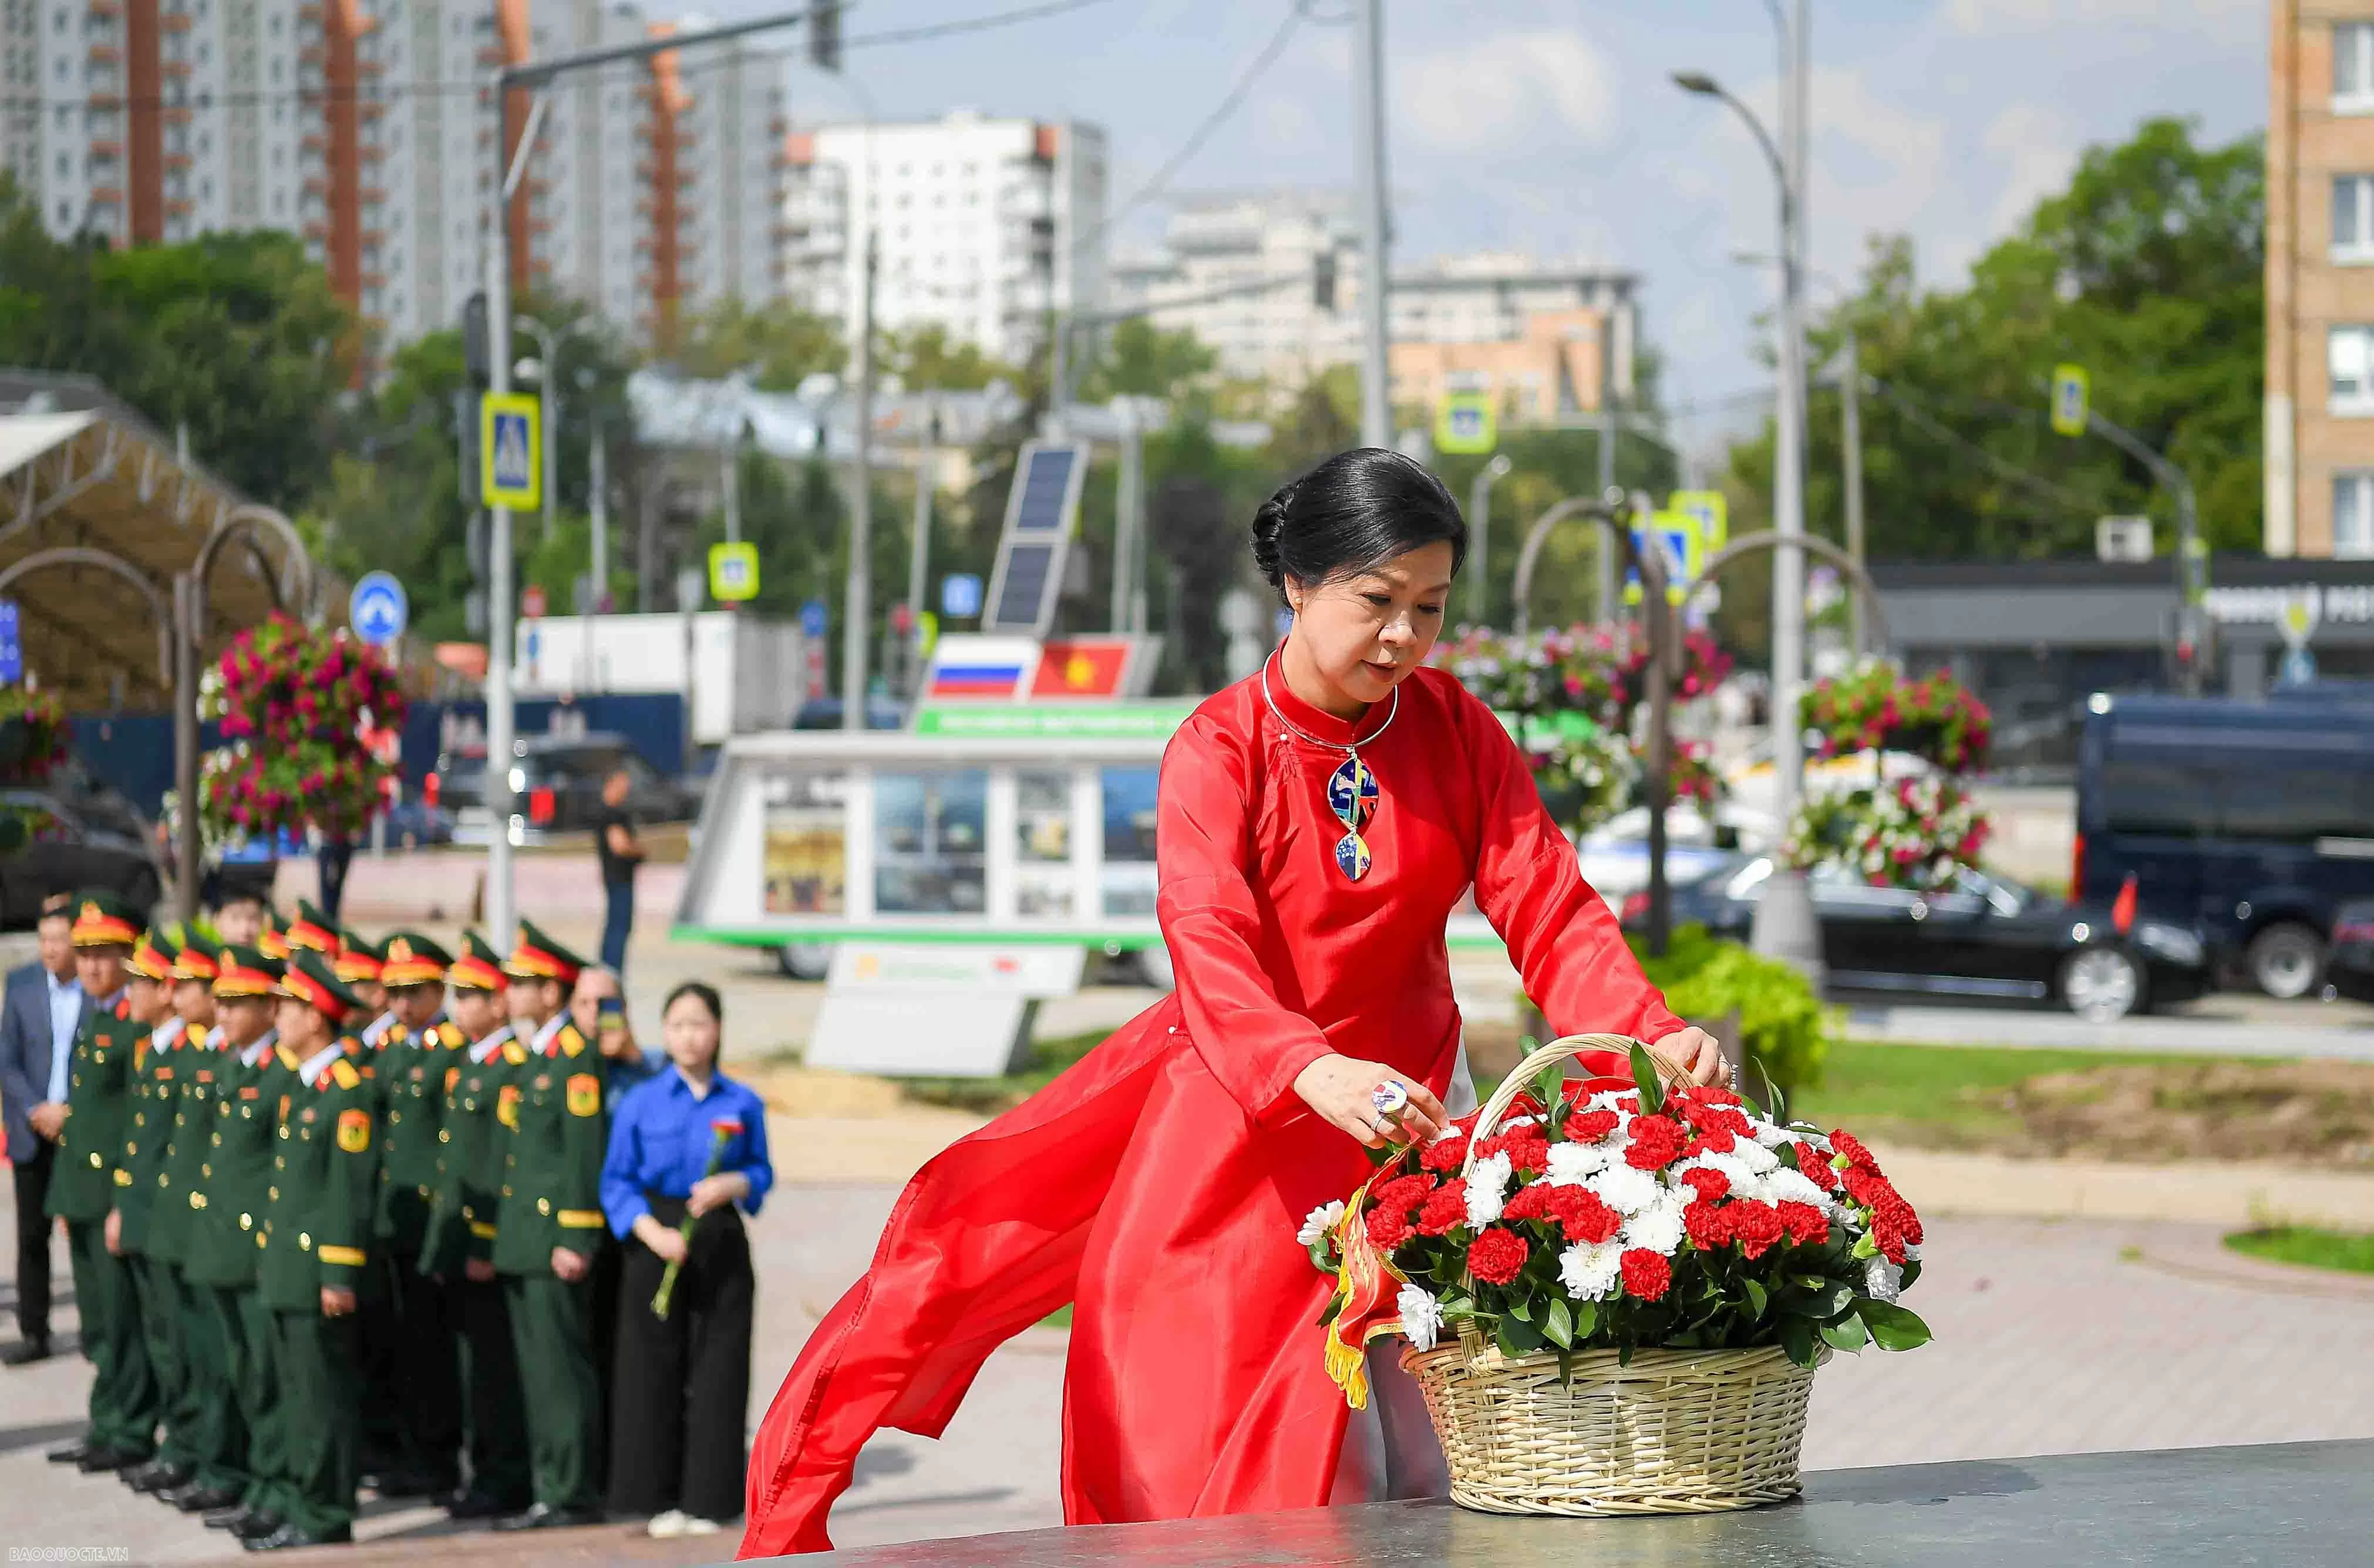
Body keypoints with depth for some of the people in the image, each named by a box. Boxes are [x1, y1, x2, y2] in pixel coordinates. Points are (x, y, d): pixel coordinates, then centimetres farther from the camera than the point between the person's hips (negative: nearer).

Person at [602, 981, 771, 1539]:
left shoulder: (743, 1104, 2)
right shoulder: (640, 1103, 0)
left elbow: (762, 1173, 8)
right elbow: (616, 1182, -1)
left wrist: (732, 1184, -14)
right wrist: (653, 1232, -15)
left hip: (721, 1246, 1)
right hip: (654, 1242, -1)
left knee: (718, 1371, 0)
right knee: (653, 1371, 0)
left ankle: (709, 1497, 8)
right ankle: (661, 1498, 9)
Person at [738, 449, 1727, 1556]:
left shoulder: (1454, 729, -3)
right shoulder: (1219, 751, -14)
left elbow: (1547, 908, -10)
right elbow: (1212, 949, -30)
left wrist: (1648, 1034, -31)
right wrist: (1316, 1074, -50)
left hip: (1403, 1101, 3)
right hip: (1239, 1112, -3)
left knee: (1420, 1465, 1)